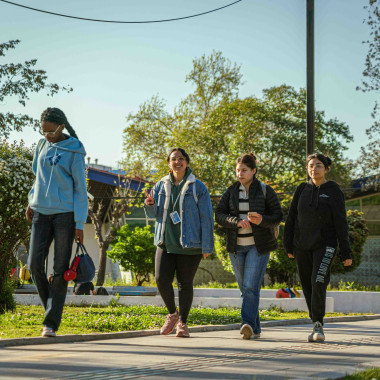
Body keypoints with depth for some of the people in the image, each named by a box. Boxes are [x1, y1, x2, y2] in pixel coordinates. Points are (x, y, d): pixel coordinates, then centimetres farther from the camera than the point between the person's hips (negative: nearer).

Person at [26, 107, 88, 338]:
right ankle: (51, 307, 16)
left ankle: (51, 323, -1)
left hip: (65, 214, -5)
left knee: (60, 270, -3)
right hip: (41, 213, 5)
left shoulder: (74, 152, -7)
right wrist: (32, 201, 16)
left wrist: (80, 224, -10)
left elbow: (80, 189, -7)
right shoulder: (42, 146, 9)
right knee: (35, 264, -4)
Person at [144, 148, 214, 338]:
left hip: (189, 245, -3)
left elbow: (206, 218, -2)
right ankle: (172, 314, 13)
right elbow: (153, 214, 12)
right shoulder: (161, 185, 12)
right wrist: (150, 204, -13)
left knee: (185, 283, 1)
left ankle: (182, 323, 13)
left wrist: (207, 247, -7)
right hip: (165, 243, 3)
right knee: (162, 280, -10)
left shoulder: (197, 187, 0)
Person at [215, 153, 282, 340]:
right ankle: (255, 329, 16)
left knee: (251, 286, -17)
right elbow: (219, 215, -2)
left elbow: (277, 216, -1)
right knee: (244, 288, 8)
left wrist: (262, 220, -21)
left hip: (258, 245, -4)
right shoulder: (230, 192, 7)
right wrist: (237, 222, -20)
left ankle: (248, 323, -24)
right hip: (236, 246, 4)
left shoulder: (265, 191, -1)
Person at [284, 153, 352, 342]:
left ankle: (318, 325, -13)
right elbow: (291, 218, 9)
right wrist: (289, 246, 4)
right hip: (302, 247, 4)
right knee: (308, 287, 6)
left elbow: (341, 222, -4)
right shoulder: (302, 189, 6)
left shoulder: (333, 190, -3)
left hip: (324, 245, -4)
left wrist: (346, 253, -6)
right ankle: (317, 327, 18)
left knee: (318, 282, -21)